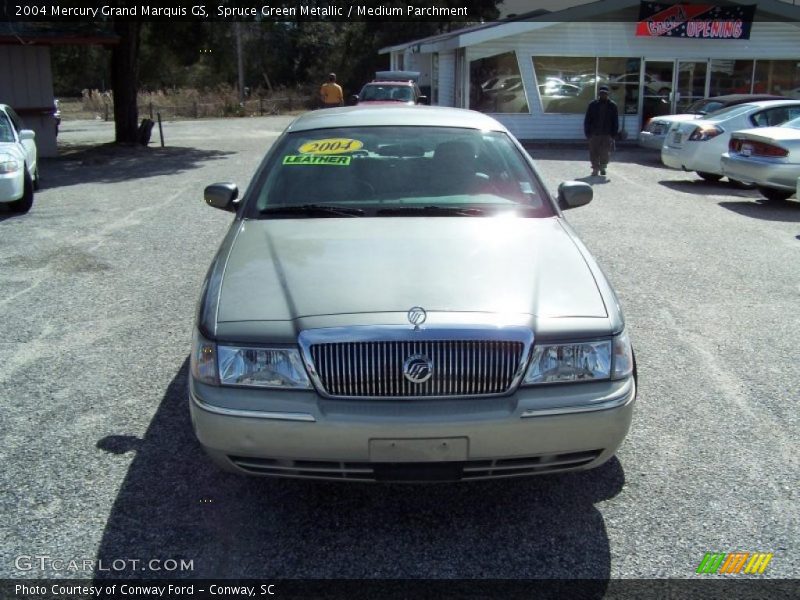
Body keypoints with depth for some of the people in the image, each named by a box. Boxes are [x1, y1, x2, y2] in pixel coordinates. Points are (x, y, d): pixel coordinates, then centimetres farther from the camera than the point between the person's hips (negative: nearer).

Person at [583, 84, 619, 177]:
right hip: (594, 134, 1)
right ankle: (595, 168, 12)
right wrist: (588, 133, -2)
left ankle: (603, 167, 22)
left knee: (604, 153, 1)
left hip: (607, 134, 0)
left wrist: (613, 134, -4)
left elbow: (615, 122, 3)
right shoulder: (593, 104, 3)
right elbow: (587, 120, 4)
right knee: (594, 153, 0)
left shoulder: (612, 105, 2)